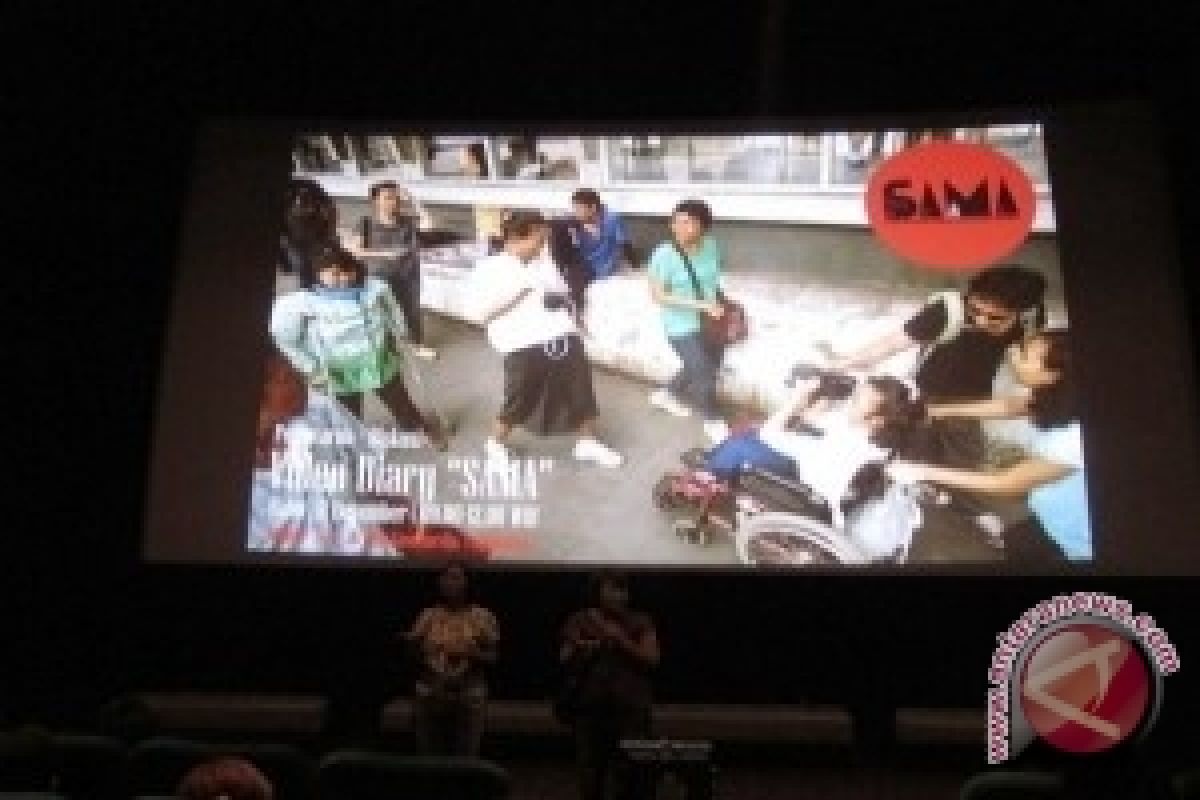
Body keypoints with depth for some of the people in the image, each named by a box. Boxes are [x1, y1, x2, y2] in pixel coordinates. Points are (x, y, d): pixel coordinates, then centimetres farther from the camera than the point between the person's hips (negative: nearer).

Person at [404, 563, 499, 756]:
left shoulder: (483, 616, 1)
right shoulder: (428, 616, 7)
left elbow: (493, 656, 0)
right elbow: (414, 650, 8)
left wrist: (472, 654, -18)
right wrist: (407, 641, -12)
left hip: (469, 698, -2)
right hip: (430, 697, 2)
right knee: (429, 759, 3)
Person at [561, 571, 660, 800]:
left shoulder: (641, 623, 6)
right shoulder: (580, 621, 7)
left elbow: (652, 660, -3)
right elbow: (565, 661, 7)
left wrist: (620, 639, -10)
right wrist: (583, 650, -12)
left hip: (631, 705, -1)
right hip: (590, 704, 1)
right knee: (591, 765, -1)